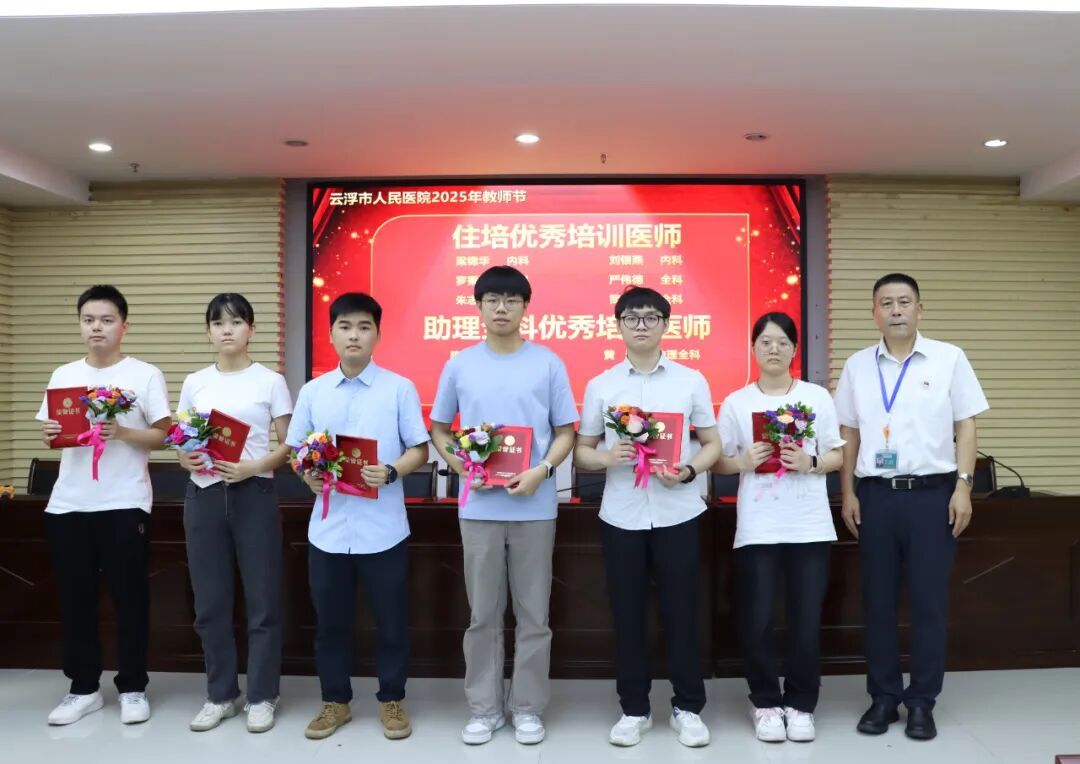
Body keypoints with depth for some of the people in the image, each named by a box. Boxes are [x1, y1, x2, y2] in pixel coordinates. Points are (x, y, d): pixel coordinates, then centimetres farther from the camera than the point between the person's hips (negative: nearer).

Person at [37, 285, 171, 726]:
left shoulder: (145, 375, -1)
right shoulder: (63, 375, 11)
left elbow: (163, 437, -4)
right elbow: (52, 432, 14)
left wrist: (121, 432, -19)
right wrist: (48, 434, -9)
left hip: (125, 504, -4)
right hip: (68, 504, 4)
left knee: (129, 597, 3)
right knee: (75, 598, 10)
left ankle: (132, 689, 17)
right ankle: (83, 688, 24)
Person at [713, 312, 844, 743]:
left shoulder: (818, 397, 6)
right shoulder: (736, 402, 3)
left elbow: (837, 456, 7)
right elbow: (718, 462, 5)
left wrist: (810, 462, -12)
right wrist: (744, 462, -15)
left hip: (809, 526, 1)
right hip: (757, 527, -1)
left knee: (806, 621, 4)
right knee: (757, 620, 0)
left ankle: (800, 704, 23)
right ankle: (765, 703, 21)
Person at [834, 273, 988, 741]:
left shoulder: (949, 359, 2)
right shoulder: (857, 366, 7)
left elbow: (965, 426, 1)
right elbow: (849, 435, 9)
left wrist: (963, 487, -7)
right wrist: (848, 493, 4)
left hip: (932, 493, -1)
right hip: (876, 494, 2)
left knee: (929, 600, 4)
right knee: (878, 600, 7)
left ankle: (922, 701, 17)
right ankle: (883, 696, 20)